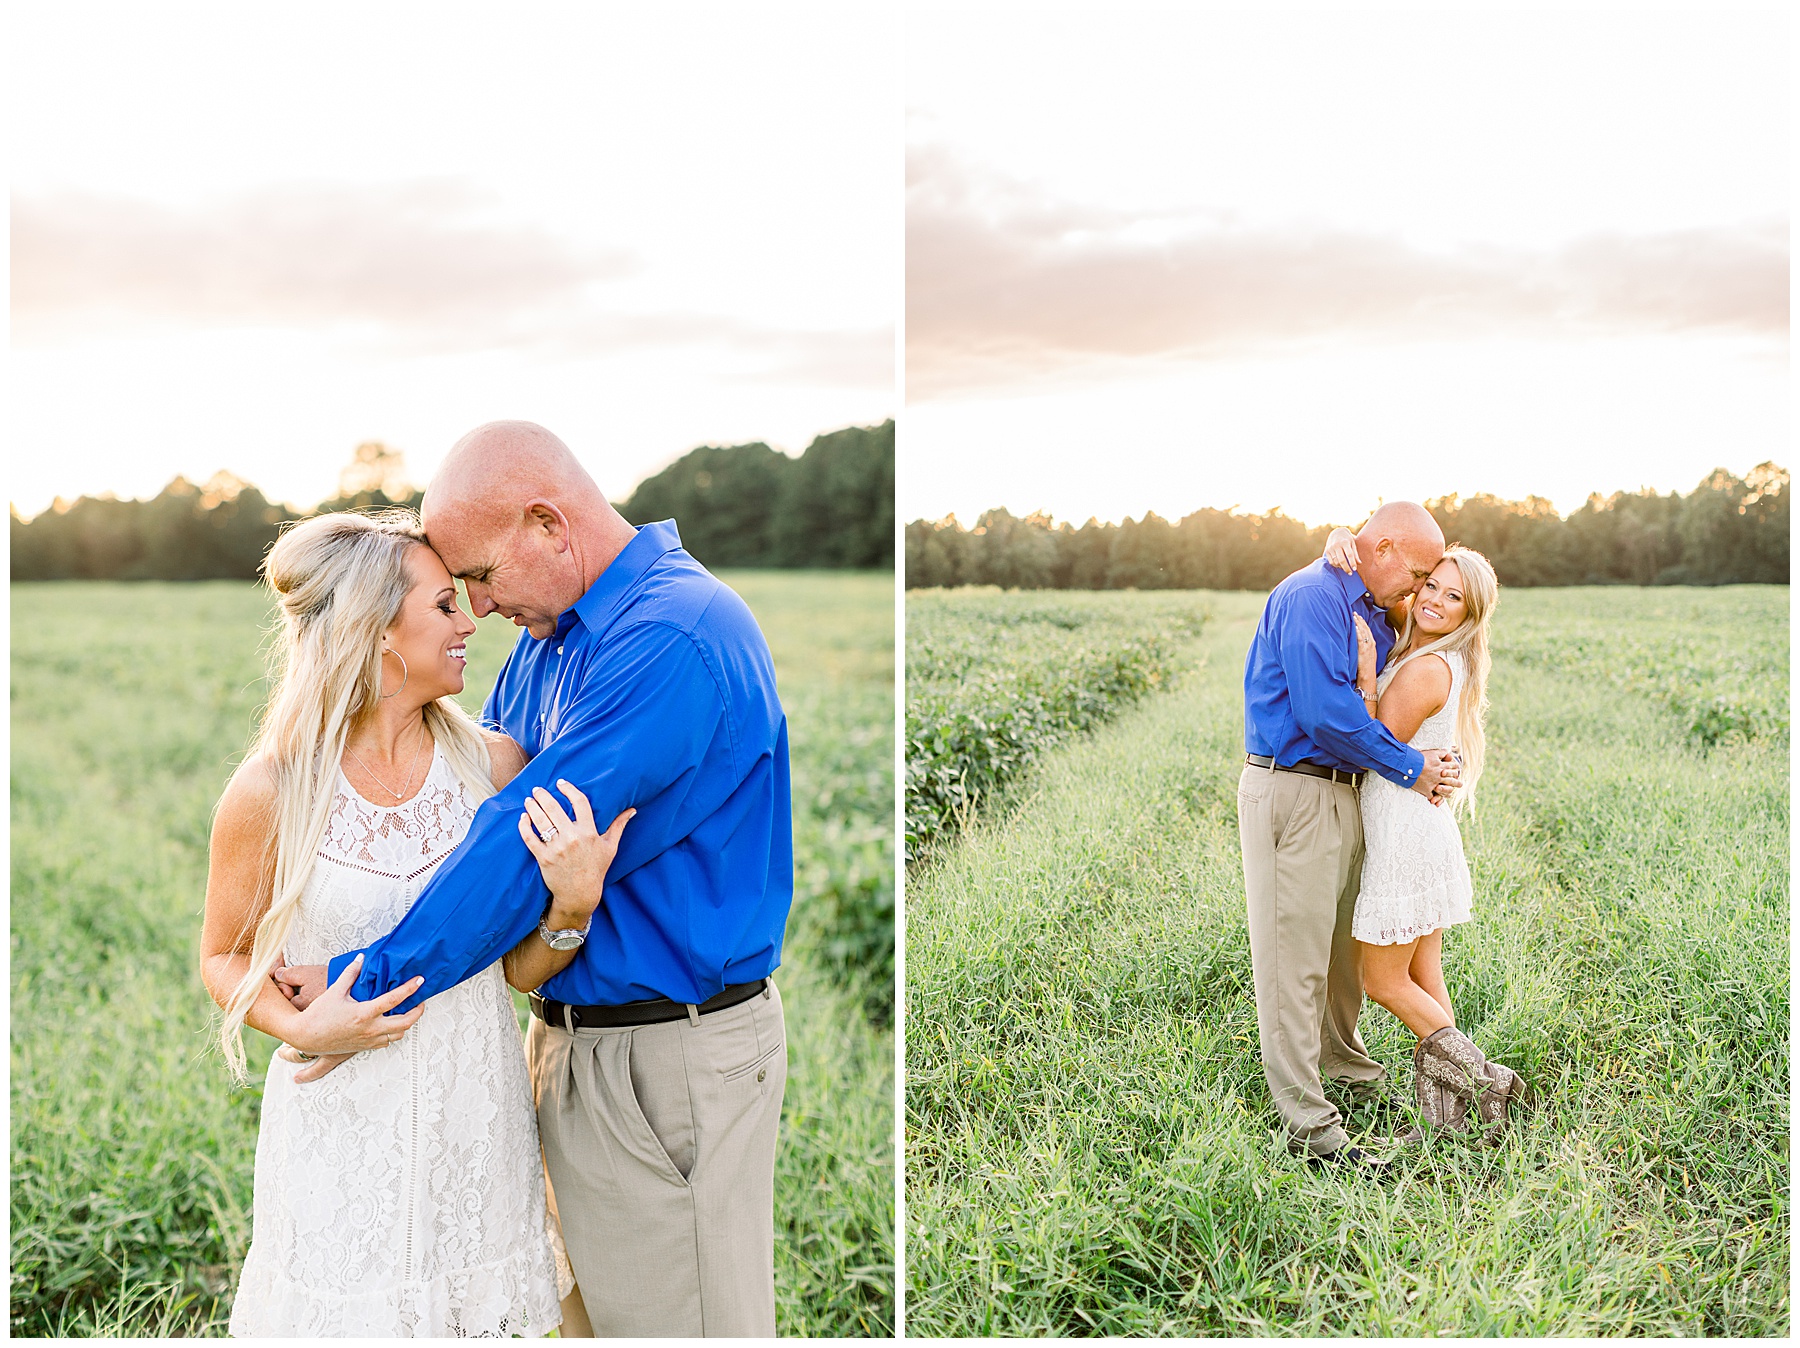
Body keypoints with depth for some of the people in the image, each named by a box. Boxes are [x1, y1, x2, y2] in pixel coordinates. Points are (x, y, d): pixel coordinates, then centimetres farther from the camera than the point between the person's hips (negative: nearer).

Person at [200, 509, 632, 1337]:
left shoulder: (493, 764, -5)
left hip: (477, 1118, 2)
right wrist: (305, 1030, -14)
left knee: (481, 1310, 16)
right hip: (343, 1131, -2)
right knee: (350, 1313, 11)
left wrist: (573, 905, -21)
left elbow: (526, 964, -1)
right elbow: (223, 958, 3)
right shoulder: (270, 792, -11)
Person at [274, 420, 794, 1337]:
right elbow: (477, 796, 15)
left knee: (681, 1313, 4)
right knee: (600, 1303, 20)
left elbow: (530, 847, -25)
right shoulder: (550, 635, 9)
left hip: (673, 1053, -9)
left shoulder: (676, 636, -22)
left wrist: (367, 982, -18)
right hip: (571, 1032, 9)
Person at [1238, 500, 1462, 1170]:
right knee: (1296, 955, -5)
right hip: (1293, 793, -10)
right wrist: (1407, 768, -13)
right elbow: (1324, 712, -23)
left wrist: (1424, 760, -1)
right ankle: (1308, 1122, -1)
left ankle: (1342, 1059, 41)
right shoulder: (1310, 597, -15)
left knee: (1345, 941, 22)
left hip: (1342, 790, 10)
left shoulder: (1367, 612, 16)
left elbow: (1377, 702, 20)